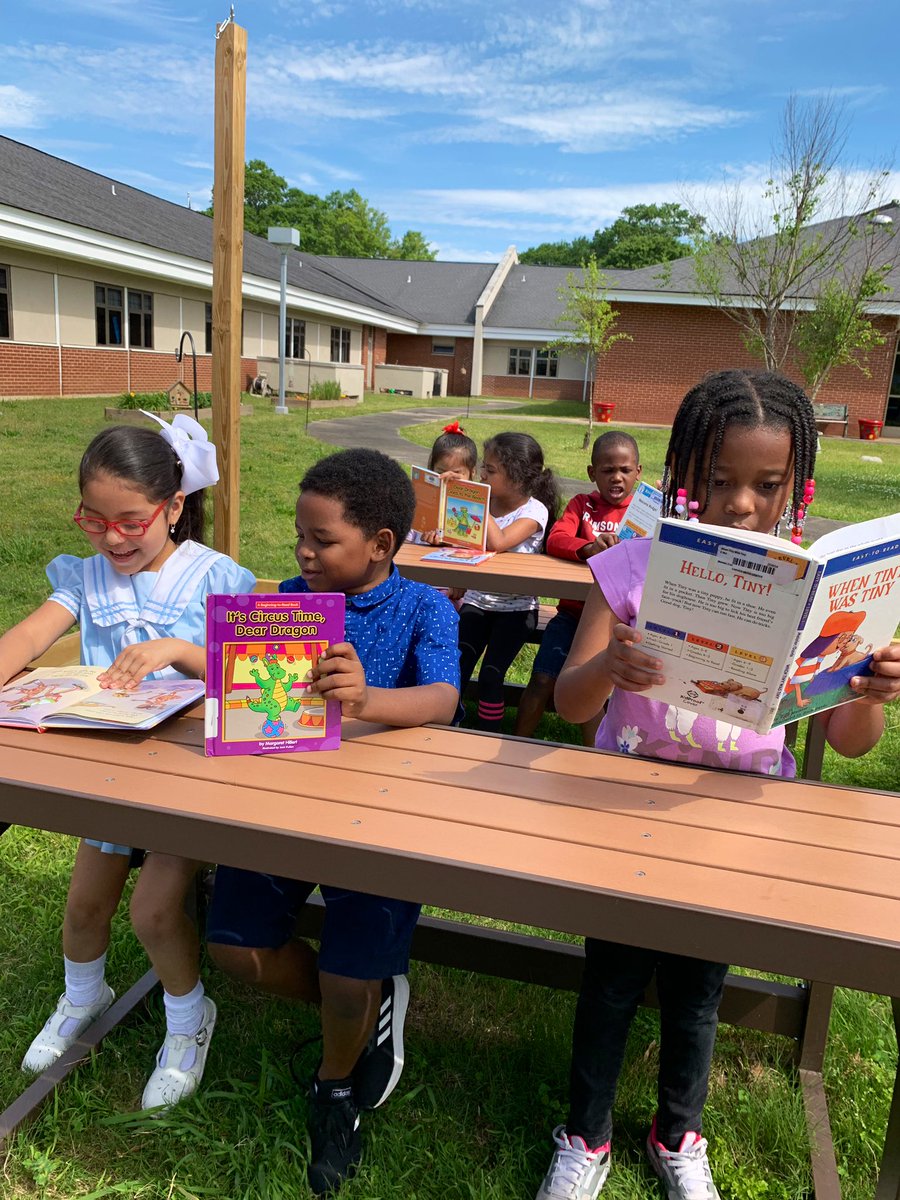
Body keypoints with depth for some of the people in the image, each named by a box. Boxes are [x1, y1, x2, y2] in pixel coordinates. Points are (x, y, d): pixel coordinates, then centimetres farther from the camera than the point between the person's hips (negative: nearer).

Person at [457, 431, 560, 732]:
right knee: (458, 668, -15)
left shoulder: (534, 509, -12)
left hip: (515, 608, -4)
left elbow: (498, 542, -28)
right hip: (477, 600, 4)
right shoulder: (486, 502, 3)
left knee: (491, 675, -16)